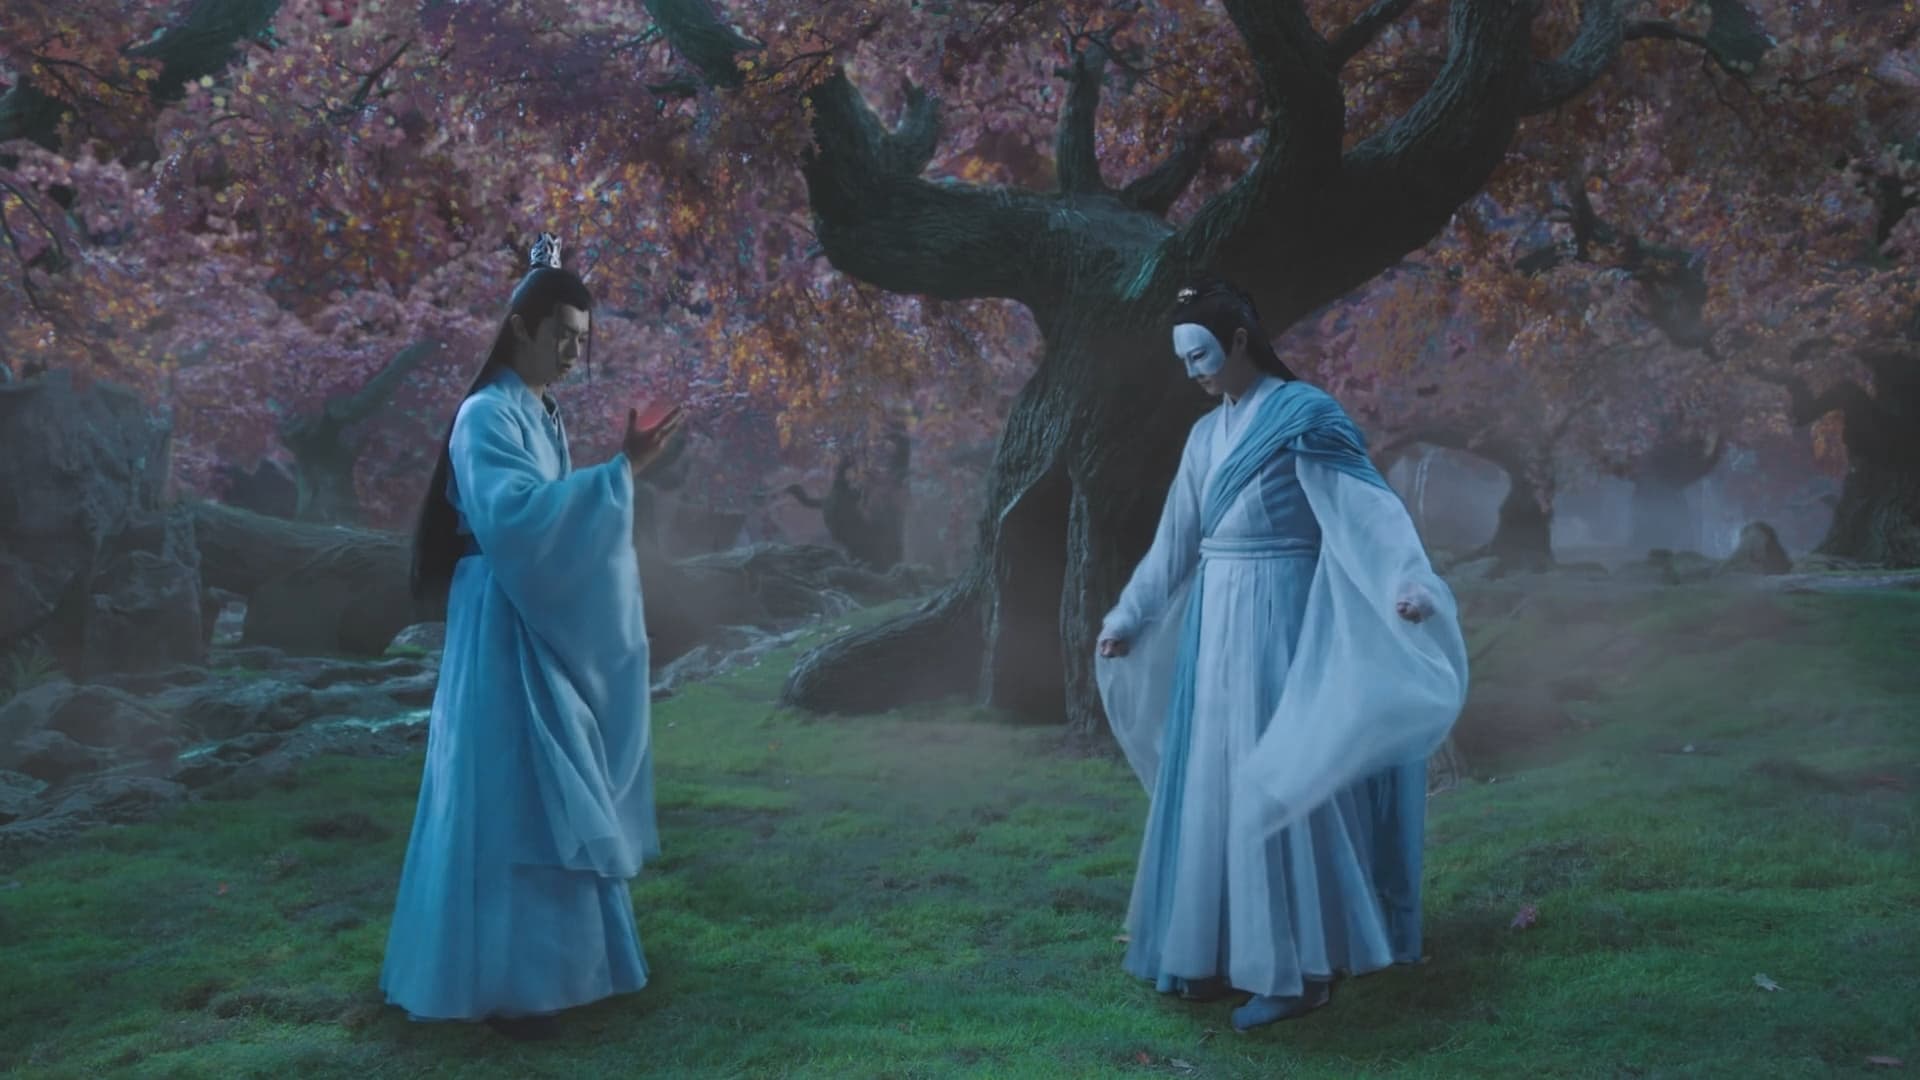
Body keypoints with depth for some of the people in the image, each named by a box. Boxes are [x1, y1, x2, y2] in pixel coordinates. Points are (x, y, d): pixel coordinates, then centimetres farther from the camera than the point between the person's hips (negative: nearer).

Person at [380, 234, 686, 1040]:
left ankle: (541, 961, 24)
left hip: (547, 628, 9)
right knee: (511, 800, -6)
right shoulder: (488, 415, -14)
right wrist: (619, 472, -31)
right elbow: (511, 517, -30)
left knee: (547, 799, 14)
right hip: (506, 631, -9)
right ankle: (503, 982, 1)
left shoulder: (542, 415, 13)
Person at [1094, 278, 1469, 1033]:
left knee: (1271, 787, -7)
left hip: (1277, 622, -8)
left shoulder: (1305, 415, -9)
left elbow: (1367, 505, -19)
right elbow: (1175, 542, 21)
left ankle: (1298, 968, 2)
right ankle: (1225, 954, 18)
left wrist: (1409, 583, -35)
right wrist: (1128, 620, 25)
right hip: (1214, 624, 8)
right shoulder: (1206, 436, 13)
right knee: (1212, 784, 9)